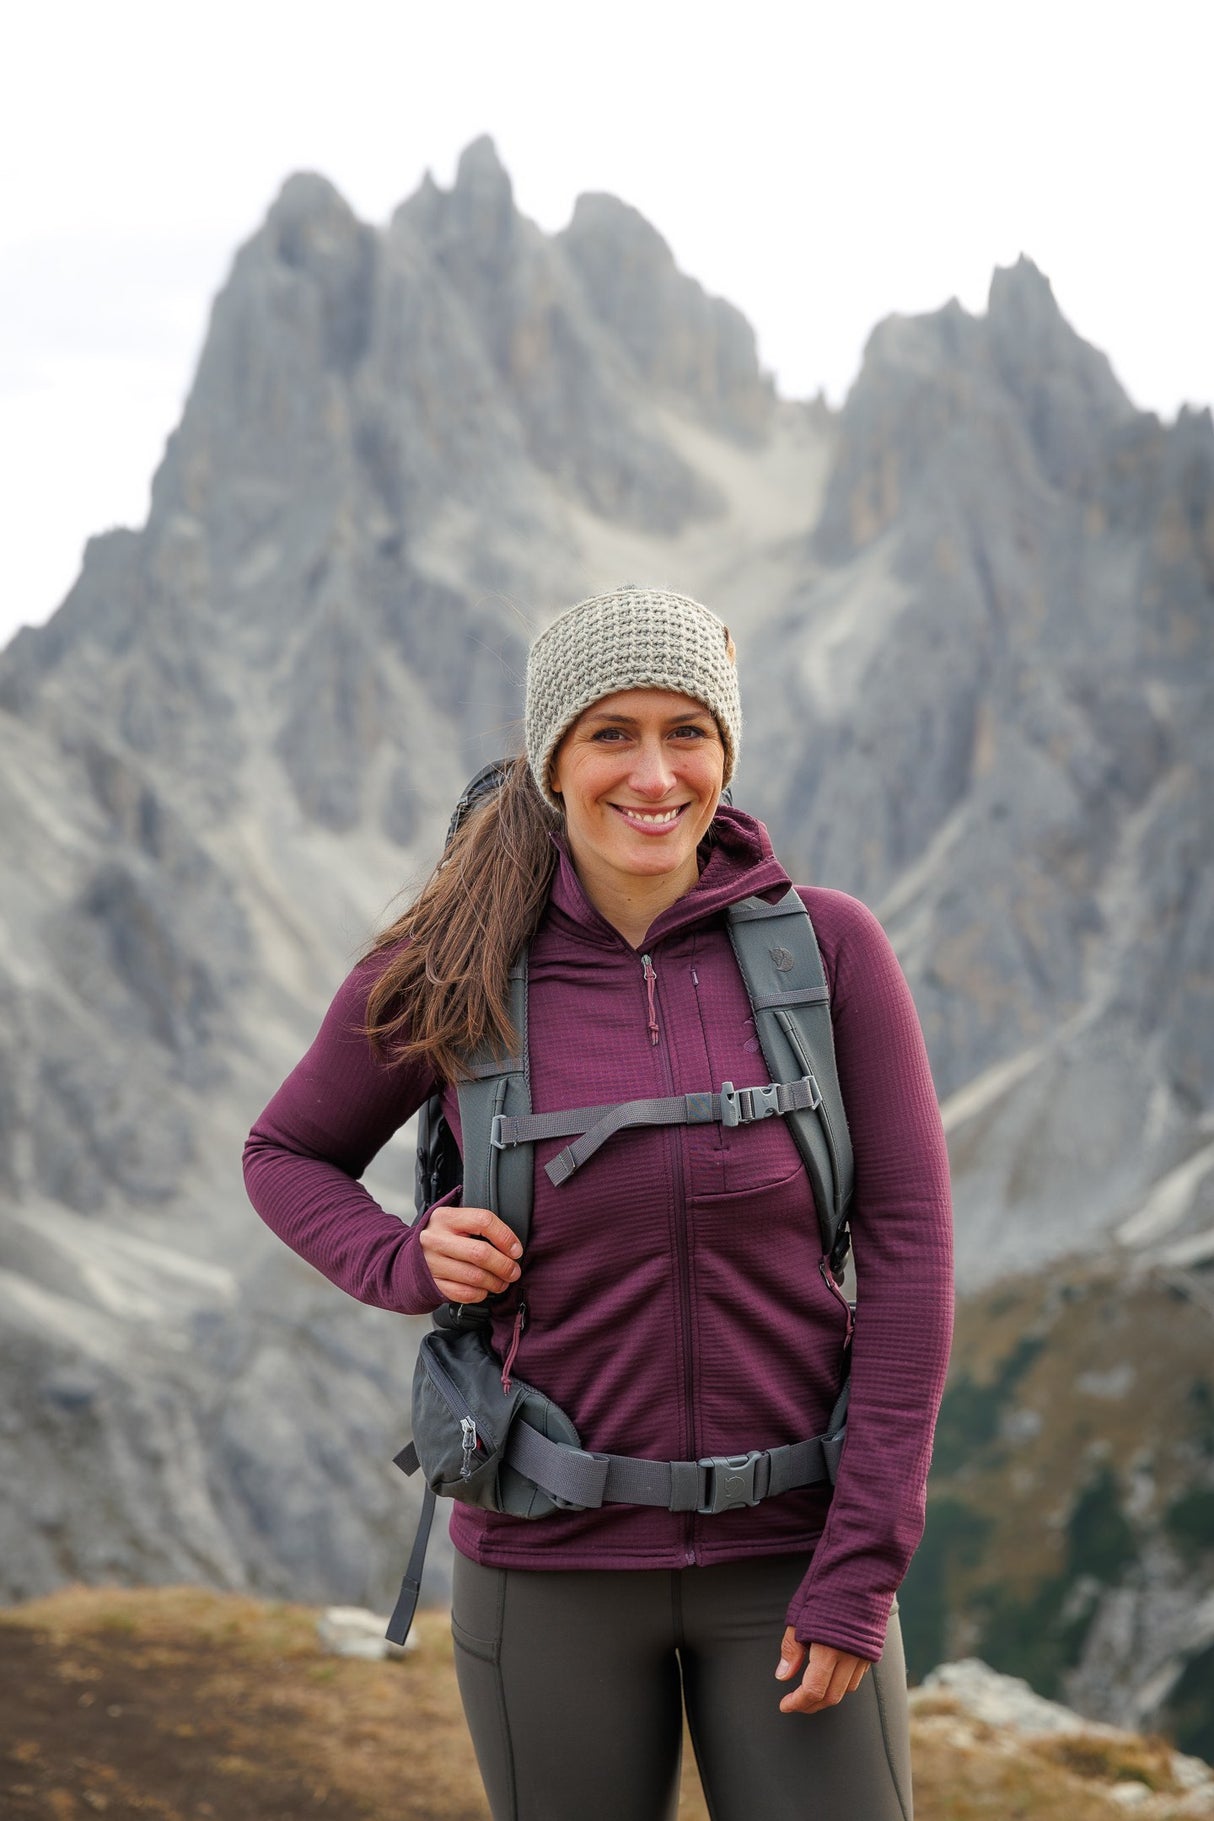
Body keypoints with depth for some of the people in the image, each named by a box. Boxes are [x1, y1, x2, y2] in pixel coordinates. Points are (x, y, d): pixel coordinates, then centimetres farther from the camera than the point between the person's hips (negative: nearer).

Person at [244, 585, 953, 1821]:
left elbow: (906, 1247, -7)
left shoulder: (827, 947, -7)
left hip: (783, 1551, 0)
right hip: (554, 1559, 1)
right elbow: (289, 1156, 11)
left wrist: (862, 1569, -12)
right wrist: (405, 1264, -10)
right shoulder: (452, 979, -6)